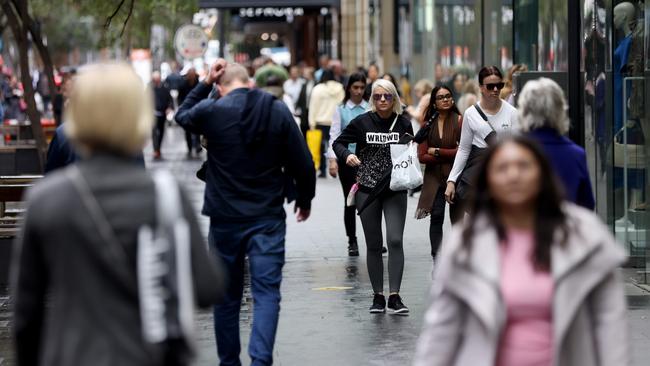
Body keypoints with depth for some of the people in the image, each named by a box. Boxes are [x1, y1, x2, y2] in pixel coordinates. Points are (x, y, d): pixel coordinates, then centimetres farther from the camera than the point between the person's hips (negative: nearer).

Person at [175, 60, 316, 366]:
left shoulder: (211, 111, -7)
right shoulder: (278, 111, -4)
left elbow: (182, 115, 17)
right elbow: (303, 163, -1)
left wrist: (204, 83, 13)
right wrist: (304, 199, 14)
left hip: (225, 217, 0)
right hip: (268, 217, 0)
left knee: (227, 296, 12)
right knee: (267, 292, -3)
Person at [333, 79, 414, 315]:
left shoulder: (403, 124, 2)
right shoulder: (362, 122, -1)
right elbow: (338, 143, 7)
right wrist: (347, 155, -14)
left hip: (395, 189, 0)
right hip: (367, 189, 0)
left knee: (395, 240, -13)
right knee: (374, 245, 6)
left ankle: (394, 297, -11)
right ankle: (378, 296, 16)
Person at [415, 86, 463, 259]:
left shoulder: (459, 121, -3)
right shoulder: (428, 124, 6)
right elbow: (422, 156, 1)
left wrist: (437, 152, -5)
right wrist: (447, 157, -7)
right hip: (434, 178, 2)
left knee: (457, 219, 0)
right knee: (436, 217, -6)